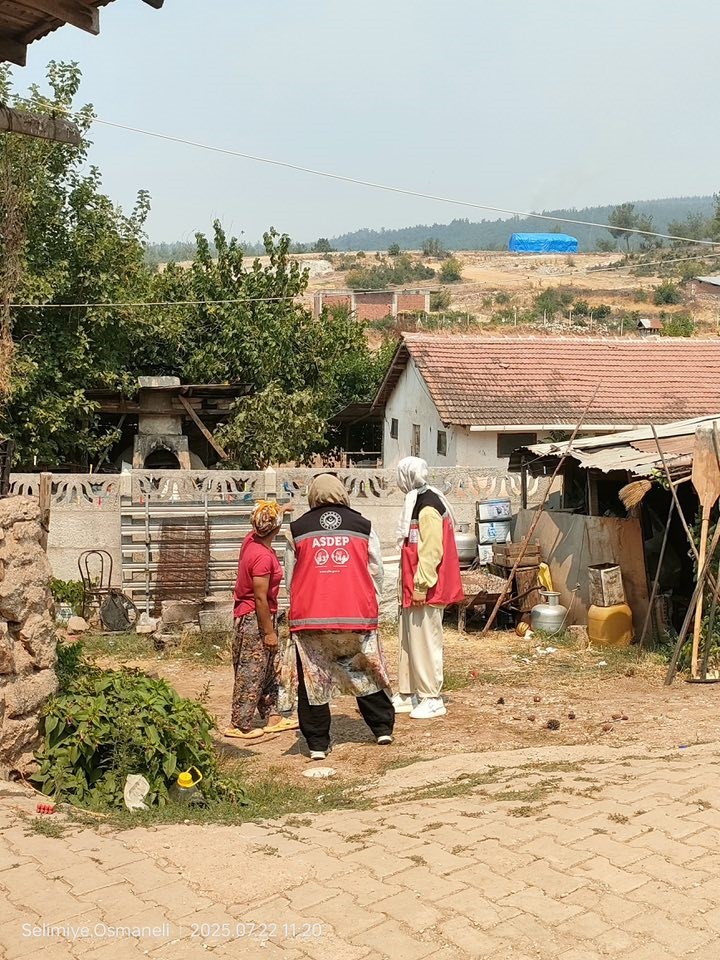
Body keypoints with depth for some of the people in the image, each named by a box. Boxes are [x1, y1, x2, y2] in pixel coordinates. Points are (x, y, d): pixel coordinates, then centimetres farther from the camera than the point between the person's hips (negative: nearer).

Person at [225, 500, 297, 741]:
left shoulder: (251, 539, 0)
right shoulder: (263, 556, -26)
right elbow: (260, 598, -24)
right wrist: (269, 632, -17)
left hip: (248, 616, 10)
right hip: (255, 621, -10)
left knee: (269, 671, 17)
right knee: (251, 675, -1)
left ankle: (271, 717, 25)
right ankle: (240, 725, 6)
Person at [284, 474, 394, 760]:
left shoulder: (297, 529, 6)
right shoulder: (362, 526, 6)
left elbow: (290, 578, 12)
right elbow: (376, 572, 9)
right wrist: (370, 607, 21)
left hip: (310, 617, 0)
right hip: (357, 616, 1)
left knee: (312, 679, 8)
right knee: (367, 673, 17)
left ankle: (317, 744, 10)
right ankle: (383, 728, 23)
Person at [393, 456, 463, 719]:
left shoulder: (428, 508, -18)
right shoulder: (416, 502, 14)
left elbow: (431, 552, -22)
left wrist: (421, 586, -21)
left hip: (425, 590, -10)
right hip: (412, 588, 10)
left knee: (424, 642, -4)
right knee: (409, 641, 14)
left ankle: (431, 699, 3)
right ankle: (407, 695, 23)